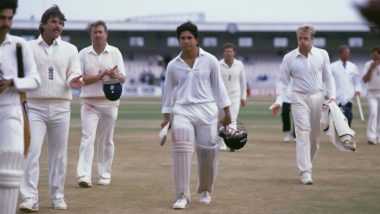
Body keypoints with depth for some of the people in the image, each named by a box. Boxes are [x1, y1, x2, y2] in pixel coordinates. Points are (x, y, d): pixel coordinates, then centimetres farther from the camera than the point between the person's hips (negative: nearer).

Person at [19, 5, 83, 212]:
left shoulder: (70, 49, 9)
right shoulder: (29, 47, 5)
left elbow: (73, 76, 5)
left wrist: (74, 81, -18)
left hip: (60, 107, 2)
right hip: (35, 107, -2)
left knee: (59, 154, 6)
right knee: (32, 151, -11)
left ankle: (57, 196, 15)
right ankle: (29, 198, -12)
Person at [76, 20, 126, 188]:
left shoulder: (115, 52, 6)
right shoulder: (83, 53, 5)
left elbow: (123, 78, 1)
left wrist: (113, 75, -23)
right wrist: (100, 76, -14)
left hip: (109, 102, 1)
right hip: (89, 102, -1)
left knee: (106, 140, 6)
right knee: (88, 137, -13)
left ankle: (105, 175, 15)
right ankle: (83, 176, -20)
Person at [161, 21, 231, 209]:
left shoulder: (210, 61, 2)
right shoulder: (173, 65, 7)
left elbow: (218, 86, 6)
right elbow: (168, 91, 13)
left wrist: (227, 112, 5)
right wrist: (166, 116, 10)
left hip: (206, 111, 0)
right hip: (183, 111, 0)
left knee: (207, 152, 2)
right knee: (181, 148, -21)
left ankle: (205, 190, 27)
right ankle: (182, 195, -19)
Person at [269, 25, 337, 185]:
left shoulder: (322, 54, 4)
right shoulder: (289, 57, 0)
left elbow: (328, 77, 10)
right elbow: (283, 81, 2)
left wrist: (331, 96, -2)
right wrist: (279, 101, -9)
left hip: (318, 97, 3)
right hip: (299, 98, -2)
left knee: (315, 136, 6)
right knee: (303, 133, -12)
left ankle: (306, 166, 23)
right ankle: (305, 172, -15)